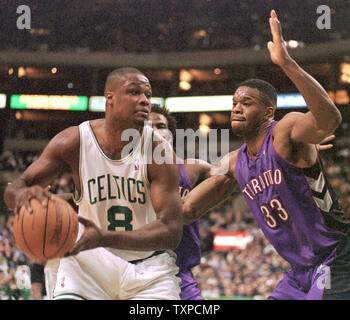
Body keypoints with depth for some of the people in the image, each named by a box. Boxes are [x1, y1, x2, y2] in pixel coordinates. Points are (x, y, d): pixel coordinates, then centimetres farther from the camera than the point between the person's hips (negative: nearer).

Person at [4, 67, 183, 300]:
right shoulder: (74, 141, -12)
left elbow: (172, 232, -24)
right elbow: (12, 190, -9)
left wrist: (104, 238, -39)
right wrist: (22, 193, -38)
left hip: (149, 267, 0)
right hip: (89, 258, 1)